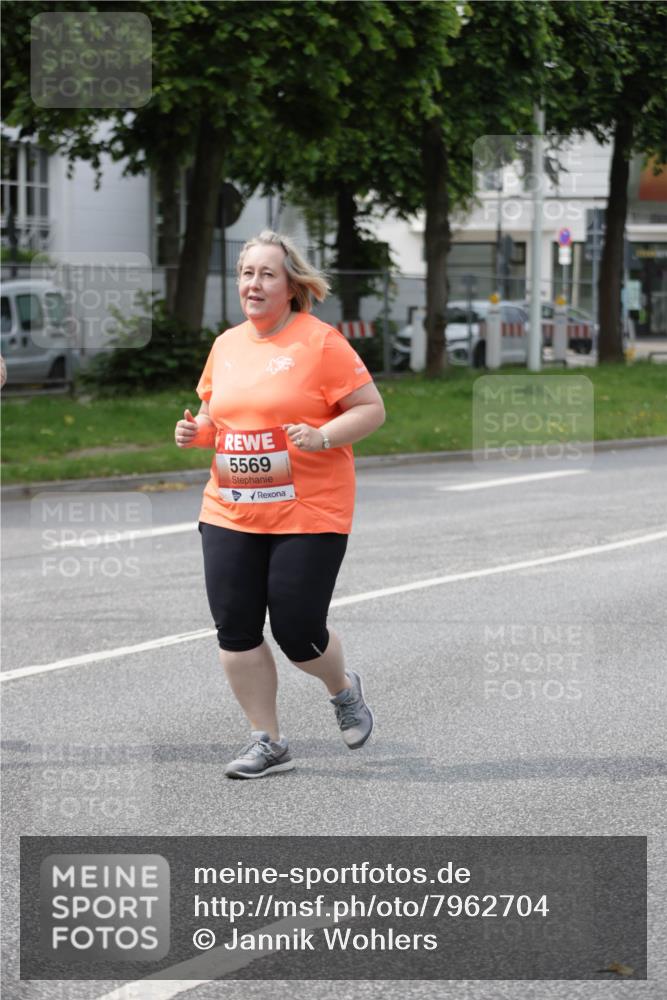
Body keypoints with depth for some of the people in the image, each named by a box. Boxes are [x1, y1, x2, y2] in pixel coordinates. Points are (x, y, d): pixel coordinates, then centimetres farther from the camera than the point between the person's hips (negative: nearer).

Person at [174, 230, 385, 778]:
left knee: (297, 632, -4)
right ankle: (267, 742, 15)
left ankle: (344, 688, 30)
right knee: (236, 630, 0)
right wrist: (196, 431, 2)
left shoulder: (321, 341, -8)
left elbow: (372, 409, -7)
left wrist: (322, 437, -22)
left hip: (308, 515, -5)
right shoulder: (226, 344, 10)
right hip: (229, 514, 5)